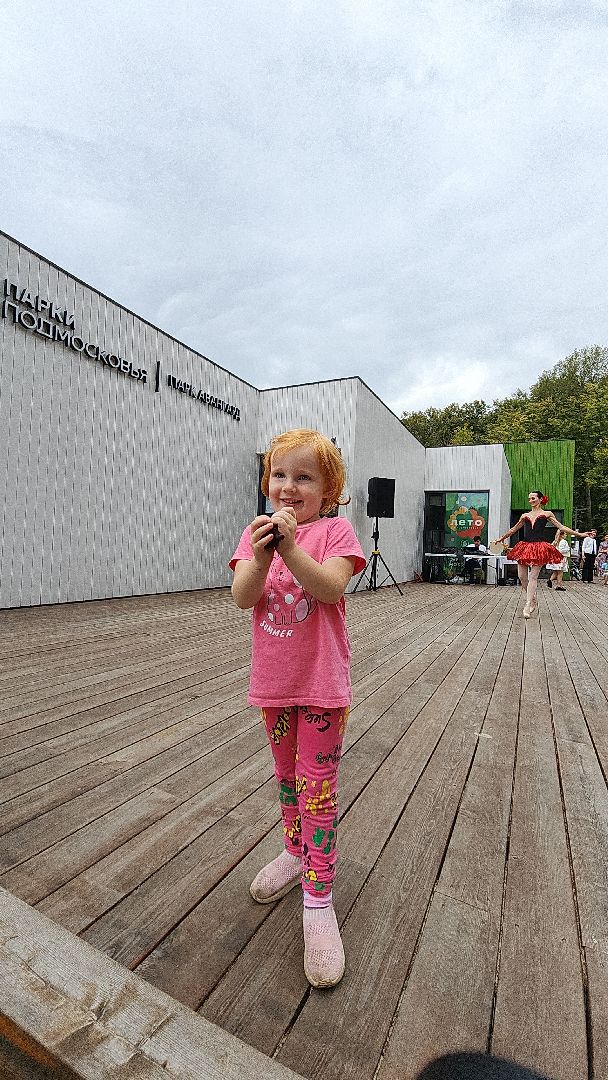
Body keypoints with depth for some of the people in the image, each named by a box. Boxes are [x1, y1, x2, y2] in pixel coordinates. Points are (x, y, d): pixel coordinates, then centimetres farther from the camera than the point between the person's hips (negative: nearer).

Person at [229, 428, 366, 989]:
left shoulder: (335, 530, -9)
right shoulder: (257, 532, 1)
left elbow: (331, 588, -24)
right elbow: (242, 598, -13)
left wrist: (290, 547, -35)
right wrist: (262, 553, -31)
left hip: (322, 681, -4)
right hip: (273, 680, 5)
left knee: (317, 789, 3)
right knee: (286, 775, 23)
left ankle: (318, 902, 21)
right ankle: (296, 852, 47)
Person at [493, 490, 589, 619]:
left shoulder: (547, 514, 9)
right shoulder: (525, 516, 17)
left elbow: (561, 527, 9)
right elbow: (514, 529, 28)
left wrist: (579, 534, 4)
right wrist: (502, 538, 33)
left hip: (539, 548, -3)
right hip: (525, 546, 4)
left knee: (533, 577, -7)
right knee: (522, 576, 0)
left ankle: (528, 605, -6)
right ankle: (532, 599, 21)